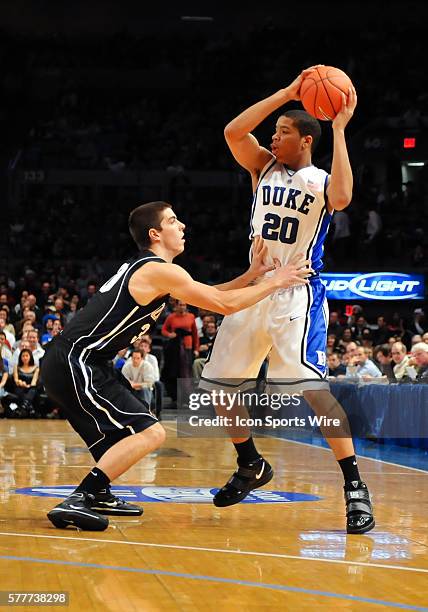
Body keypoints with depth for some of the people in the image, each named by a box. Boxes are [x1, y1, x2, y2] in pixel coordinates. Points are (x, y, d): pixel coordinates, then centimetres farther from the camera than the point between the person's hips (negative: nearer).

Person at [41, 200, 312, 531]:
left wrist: (251, 274, 15)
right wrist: (276, 281, -2)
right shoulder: (161, 271, -11)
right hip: (74, 364, -10)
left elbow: (209, 295, 24)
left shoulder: (142, 268, 19)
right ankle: (76, 502, -19)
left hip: (71, 362, 10)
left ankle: (99, 495, 29)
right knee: (150, 432, -13)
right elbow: (224, 304, -11)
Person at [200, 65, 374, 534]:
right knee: (218, 383, 10)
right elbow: (233, 131, -9)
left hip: (298, 293, -6)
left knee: (311, 385, -22)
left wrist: (339, 129, -23)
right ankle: (251, 466, 31)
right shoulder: (263, 167, 8)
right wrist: (288, 93, -12)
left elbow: (342, 197, -29)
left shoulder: (322, 182, -5)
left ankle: (355, 486, -15)